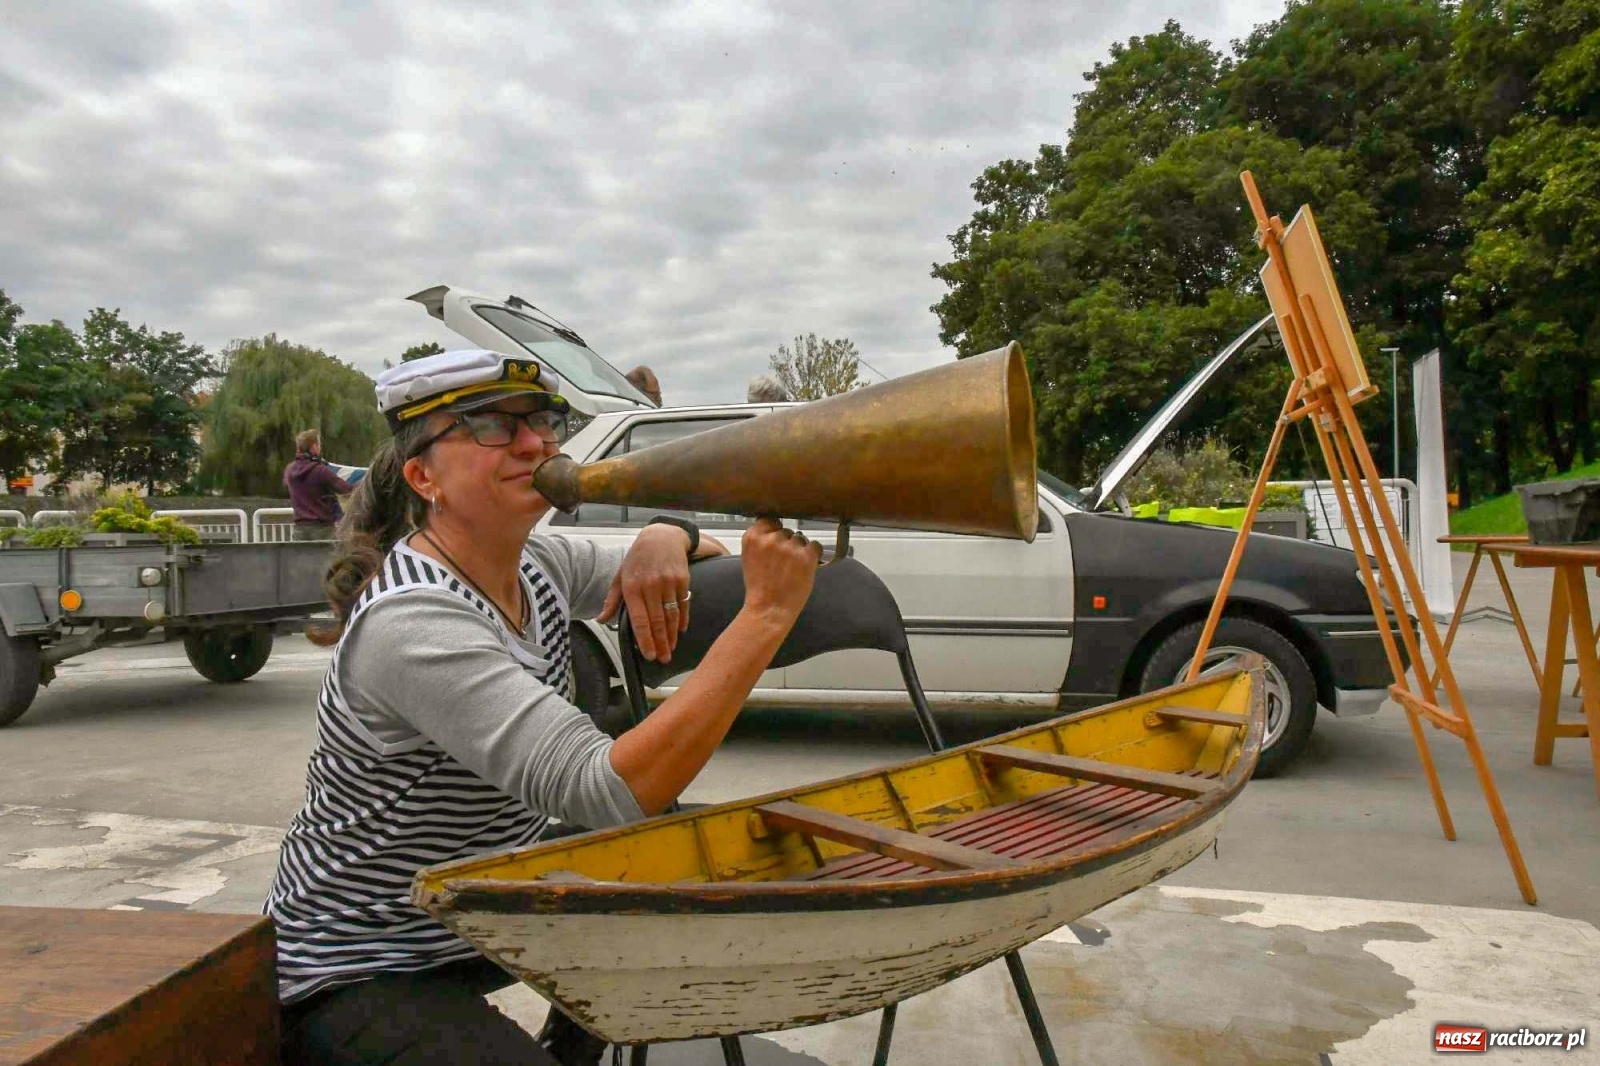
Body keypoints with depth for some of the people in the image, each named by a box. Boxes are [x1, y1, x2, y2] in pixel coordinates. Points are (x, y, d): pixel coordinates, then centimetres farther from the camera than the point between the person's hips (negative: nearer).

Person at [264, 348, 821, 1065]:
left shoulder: (537, 567, -5)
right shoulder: (411, 622, -29)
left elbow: (707, 563, 6)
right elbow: (611, 792, -37)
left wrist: (665, 541, -18)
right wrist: (766, 611, -37)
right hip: (352, 980, -8)